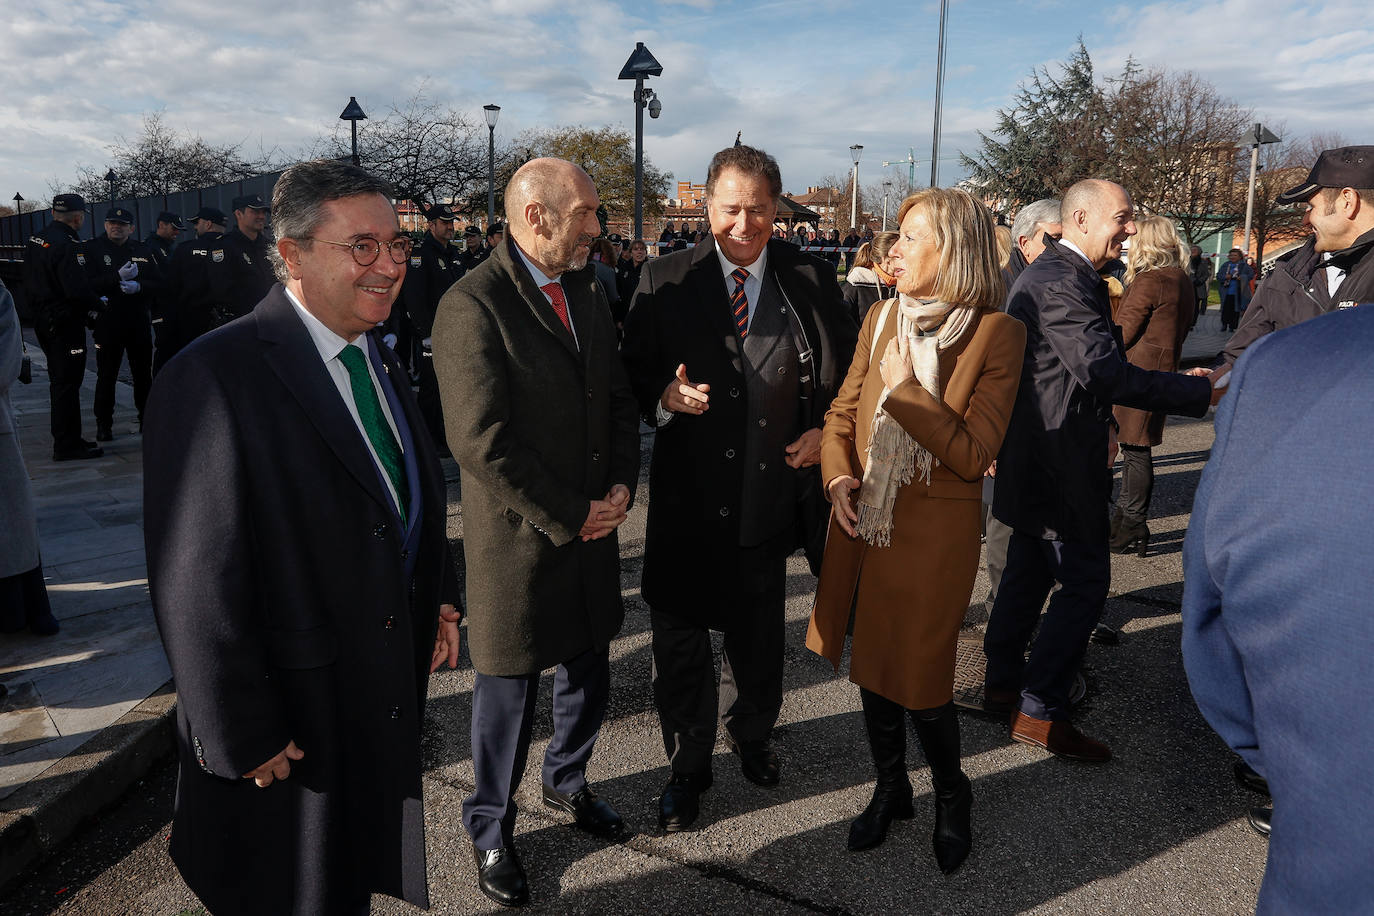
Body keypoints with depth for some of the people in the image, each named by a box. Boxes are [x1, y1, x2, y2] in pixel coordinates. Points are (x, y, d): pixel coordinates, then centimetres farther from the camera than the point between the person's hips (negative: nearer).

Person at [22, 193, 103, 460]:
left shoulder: (34, 241, 11)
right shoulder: (68, 245, -19)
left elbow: (29, 284, 16)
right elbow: (77, 290, -25)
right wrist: (97, 303, -8)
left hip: (43, 321, 10)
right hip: (65, 325, -10)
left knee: (60, 381, 17)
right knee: (67, 383, -4)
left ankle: (66, 439, 27)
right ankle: (67, 445, 2)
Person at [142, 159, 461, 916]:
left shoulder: (377, 361, 5)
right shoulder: (214, 377, -22)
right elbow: (198, 583, -22)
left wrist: (438, 598, 9)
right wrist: (243, 737, -19)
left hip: (387, 699, 7)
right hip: (292, 723, -7)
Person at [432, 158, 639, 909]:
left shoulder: (588, 292, 8)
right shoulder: (472, 305, -18)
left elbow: (618, 399, 12)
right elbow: (482, 444, -22)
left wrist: (621, 488, -2)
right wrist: (569, 516, -16)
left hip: (593, 527, 7)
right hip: (518, 538, -7)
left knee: (589, 672, 20)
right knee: (508, 689, 10)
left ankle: (566, 782, 46)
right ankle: (490, 827, 33)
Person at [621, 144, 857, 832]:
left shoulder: (812, 281, 1)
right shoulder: (664, 281, -2)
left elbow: (848, 372, 10)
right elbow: (632, 374, 1)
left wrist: (825, 430, -5)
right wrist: (664, 394, -20)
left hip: (769, 488, 2)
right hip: (686, 493, -1)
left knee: (758, 632, 20)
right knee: (679, 636, 7)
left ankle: (752, 733, 49)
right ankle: (688, 765, 31)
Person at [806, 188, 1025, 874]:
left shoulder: (997, 333, -12)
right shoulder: (882, 317, 4)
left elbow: (972, 454, -16)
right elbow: (842, 412, 11)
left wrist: (904, 387, -19)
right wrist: (838, 475, -6)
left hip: (933, 531, -5)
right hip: (863, 521, 5)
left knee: (919, 678, 5)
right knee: (871, 668, 16)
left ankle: (951, 797, 36)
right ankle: (889, 789, 40)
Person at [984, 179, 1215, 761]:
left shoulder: (1050, 272, 15)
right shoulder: (1062, 282, -21)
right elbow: (1105, 372, -30)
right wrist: (1205, 392, -26)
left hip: (1033, 455, 11)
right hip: (1059, 461, -11)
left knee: (1029, 571, 18)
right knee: (1085, 582, -3)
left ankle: (1003, 682, 31)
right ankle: (1039, 712, 6)